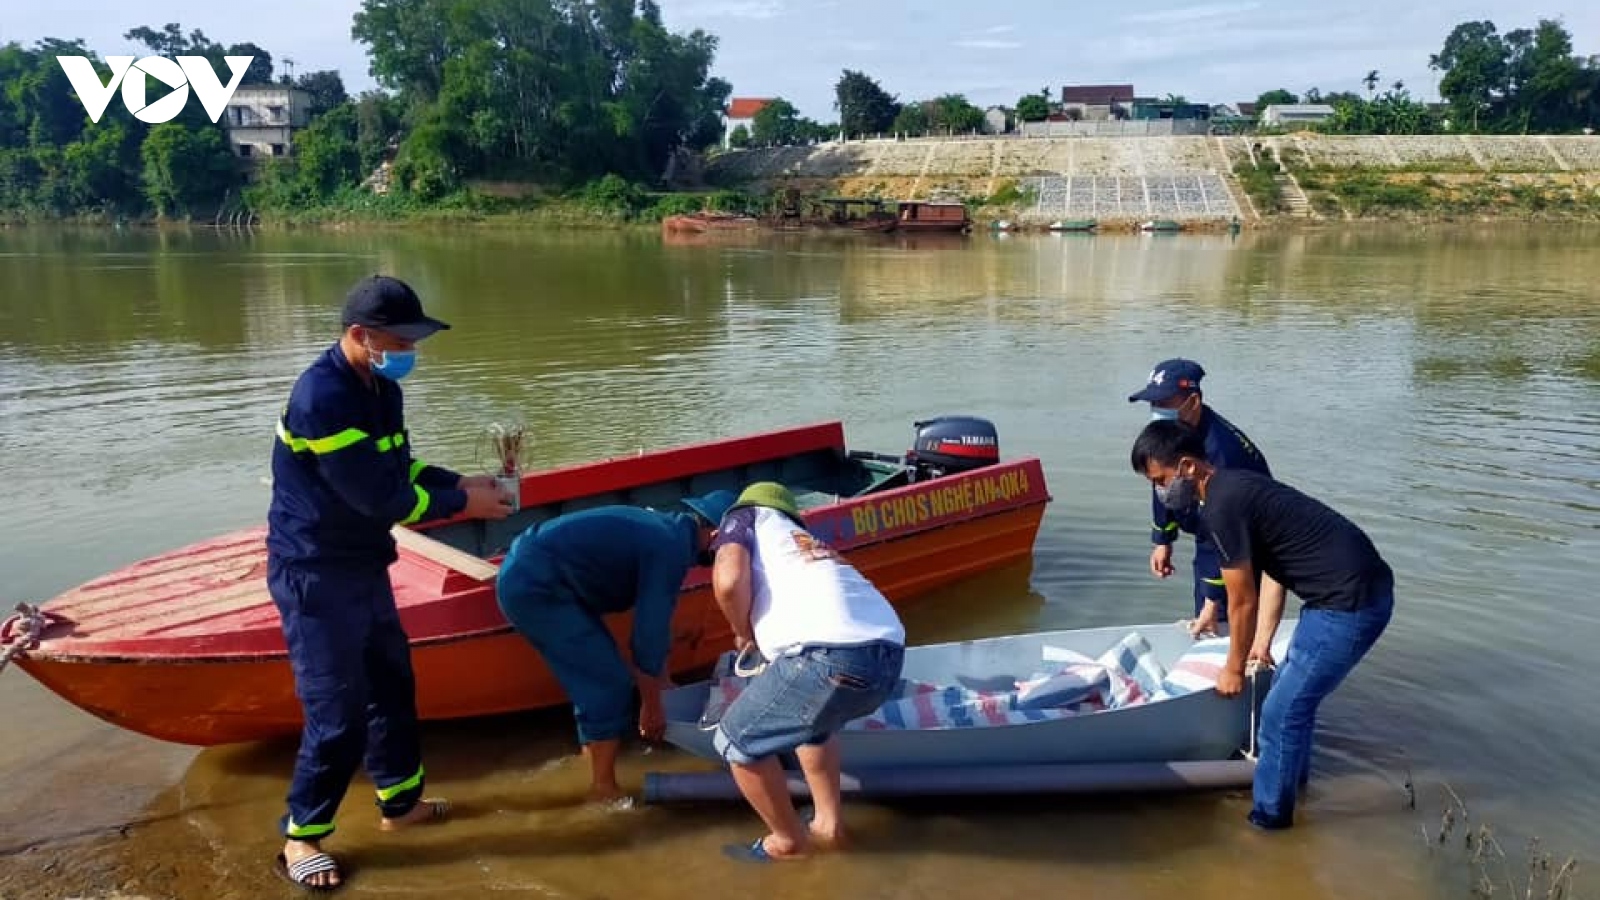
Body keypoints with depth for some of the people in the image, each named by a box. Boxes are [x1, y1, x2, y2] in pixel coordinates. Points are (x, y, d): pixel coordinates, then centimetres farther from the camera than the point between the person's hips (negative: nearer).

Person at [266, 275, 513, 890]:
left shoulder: (380, 388, 5)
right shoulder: (322, 398, -25)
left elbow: (401, 467, 7)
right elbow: (376, 495, -27)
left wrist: (461, 484, -10)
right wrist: (461, 503, -17)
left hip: (363, 566, 10)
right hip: (315, 575, -10)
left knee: (391, 682, 19)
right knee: (338, 712, -3)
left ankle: (400, 800, 37)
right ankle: (300, 838, 16)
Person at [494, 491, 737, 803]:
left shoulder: (663, 530, 13)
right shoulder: (671, 548, -16)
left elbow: (653, 618, 23)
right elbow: (649, 632, -12)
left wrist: (661, 682, 30)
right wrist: (652, 705, 0)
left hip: (527, 575, 10)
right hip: (535, 586, -10)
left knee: (599, 676, 18)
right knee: (609, 683, -4)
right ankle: (604, 789, 7)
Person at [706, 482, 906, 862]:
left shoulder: (746, 517, 21)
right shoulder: (805, 542, 38)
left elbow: (729, 579, 1)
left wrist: (744, 633, 18)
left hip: (832, 656, -8)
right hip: (888, 656, 8)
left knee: (737, 740, 16)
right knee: (811, 718, 38)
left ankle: (789, 841, 30)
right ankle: (828, 823, 40)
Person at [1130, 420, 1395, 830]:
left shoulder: (1220, 507, -19)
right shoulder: (1234, 487, 10)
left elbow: (1243, 602, -11)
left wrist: (1234, 669, 3)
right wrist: (1262, 642, 18)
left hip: (1350, 603, -10)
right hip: (1363, 585, 10)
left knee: (1282, 710, -1)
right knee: (1292, 687, 24)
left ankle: (1270, 815, 15)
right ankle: (1291, 775, 43)